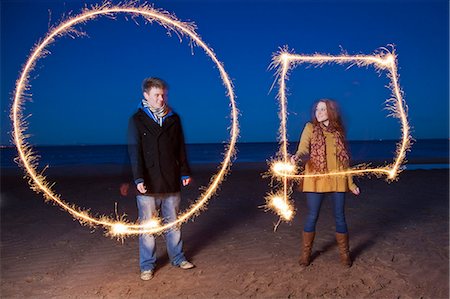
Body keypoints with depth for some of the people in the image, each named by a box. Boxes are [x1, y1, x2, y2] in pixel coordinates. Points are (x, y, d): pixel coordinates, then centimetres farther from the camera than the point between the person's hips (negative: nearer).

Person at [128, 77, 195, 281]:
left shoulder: (173, 118, 8)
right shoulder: (137, 120, -2)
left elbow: (180, 148, 12)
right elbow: (134, 151, -7)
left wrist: (185, 172, 9)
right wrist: (138, 178, -16)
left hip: (171, 182, 3)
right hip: (148, 184, -3)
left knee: (173, 223, 15)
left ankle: (177, 258, 30)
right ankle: (147, 266, 19)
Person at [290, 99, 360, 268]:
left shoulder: (338, 131, 10)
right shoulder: (310, 128, 2)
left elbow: (344, 159, 13)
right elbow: (304, 149, -13)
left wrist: (351, 184, 11)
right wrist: (297, 157, -37)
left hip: (337, 181, 3)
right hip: (316, 180, -2)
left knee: (340, 217, 8)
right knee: (312, 217, 3)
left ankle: (344, 253, 25)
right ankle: (306, 253, 19)